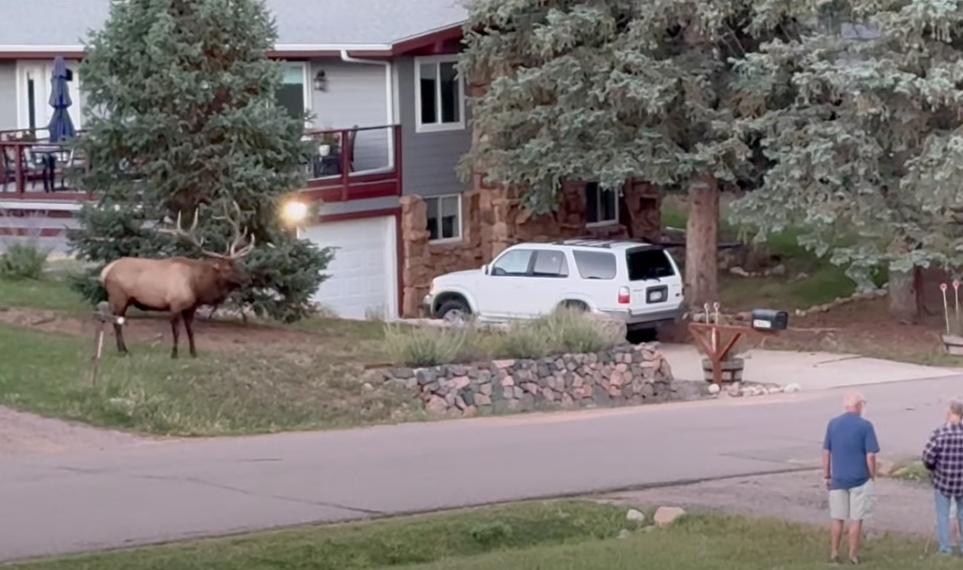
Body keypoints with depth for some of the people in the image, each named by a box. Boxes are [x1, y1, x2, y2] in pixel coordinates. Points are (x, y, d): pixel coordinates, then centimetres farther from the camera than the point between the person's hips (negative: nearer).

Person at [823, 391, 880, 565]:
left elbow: (826, 452, 4)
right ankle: (853, 555, 12)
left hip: (838, 479, 3)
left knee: (838, 518, 14)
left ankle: (835, 553, 19)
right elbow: (870, 456, -11)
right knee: (856, 520, 6)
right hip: (860, 479, -3)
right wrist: (873, 477, 1)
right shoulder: (865, 425, -11)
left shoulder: (833, 424, 0)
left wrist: (826, 476, 13)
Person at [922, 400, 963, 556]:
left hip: (943, 480, -2)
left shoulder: (940, 434, -17)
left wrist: (933, 468, 6)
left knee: (943, 515, 12)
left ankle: (945, 547, 16)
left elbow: (928, 458, -15)